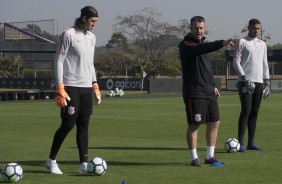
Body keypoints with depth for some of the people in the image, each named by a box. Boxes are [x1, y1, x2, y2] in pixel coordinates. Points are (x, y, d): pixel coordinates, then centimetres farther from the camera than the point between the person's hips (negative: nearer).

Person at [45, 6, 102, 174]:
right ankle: (51, 160, 9)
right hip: (71, 87, -7)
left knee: (83, 126, 4)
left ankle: (84, 164, 4)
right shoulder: (69, 34, -7)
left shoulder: (92, 37, 15)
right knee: (68, 125, -6)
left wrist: (95, 86, 16)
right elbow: (59, 61, -9)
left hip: (87, 88, 7)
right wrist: (60, 89, -15)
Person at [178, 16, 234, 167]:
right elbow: (201, 49, -31)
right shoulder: (185, 45, -10)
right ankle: (194, 158, 5)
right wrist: (221, 44, -43)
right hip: (194, 93, -8)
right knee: (194, 125, -5)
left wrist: (212, 85, 20)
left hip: (209, 92, 8)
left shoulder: (203, 43, 17)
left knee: (214, 123, 8)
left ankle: (210, 156, 17)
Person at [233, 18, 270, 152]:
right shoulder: (241, 42, 0)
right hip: (246, 83, -6)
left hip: (259, 82, 6)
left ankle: (251, 142, 9)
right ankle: (240, 143, -11)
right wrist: (245, 78, -15)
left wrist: (267, 82, 11)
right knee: (246, 111, -12)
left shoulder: (262, 44, 18)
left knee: (254, 112, 6)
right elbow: (236, 62, -6)